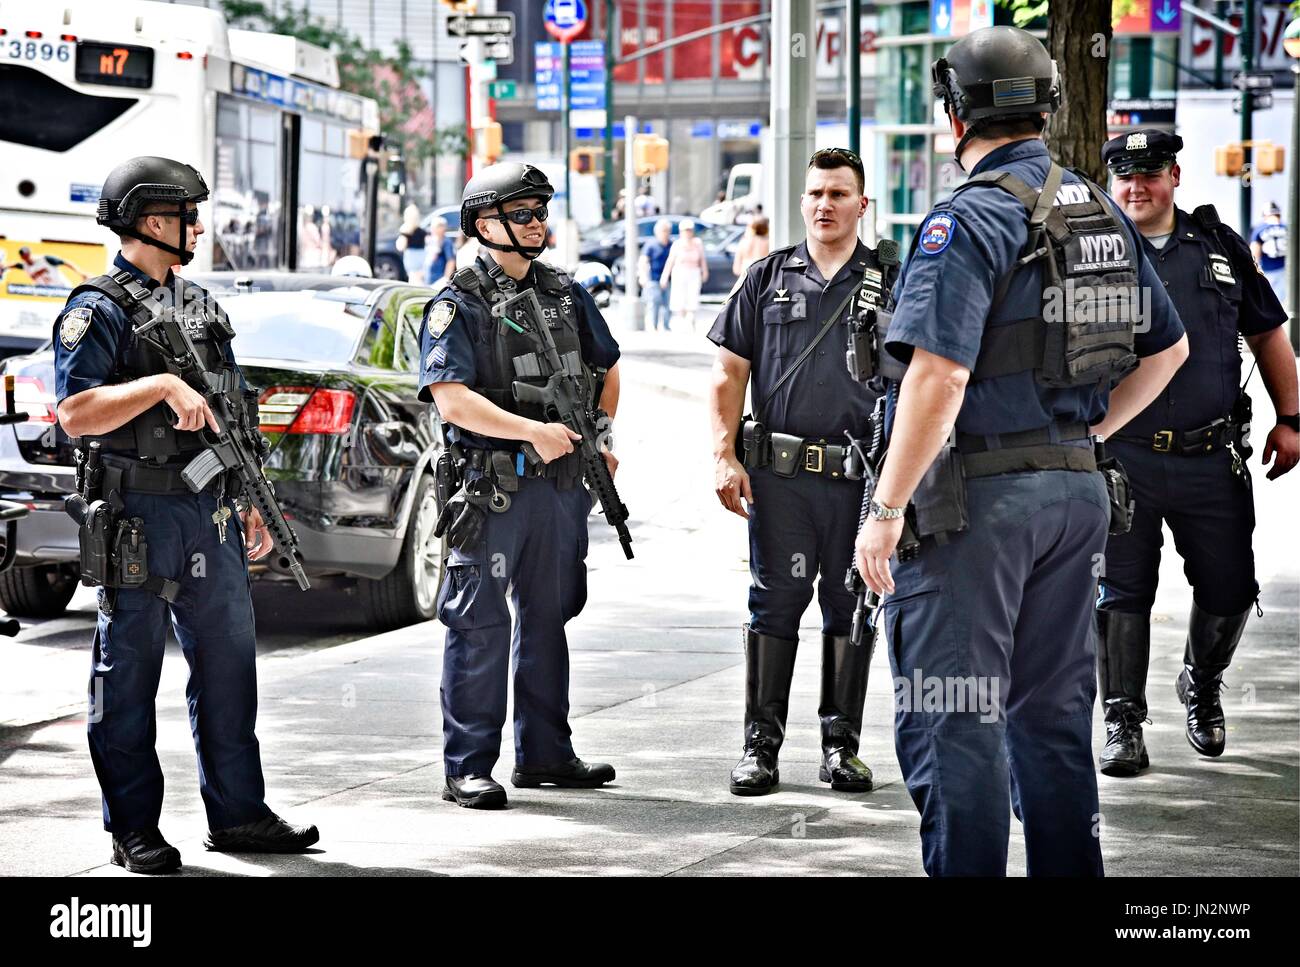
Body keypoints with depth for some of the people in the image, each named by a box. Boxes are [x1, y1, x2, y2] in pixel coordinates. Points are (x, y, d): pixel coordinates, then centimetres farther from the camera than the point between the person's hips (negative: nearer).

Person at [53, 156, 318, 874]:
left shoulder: (199, 305, 17)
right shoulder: (99, 310, -7)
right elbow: (76, 414, -19)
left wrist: (252, 506, 18)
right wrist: (163, 385, -26)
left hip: (210, 517, 7)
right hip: (137, 518, -7)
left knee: (229, 665, 9)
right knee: (128, 678, 1)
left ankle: (238, 814, 18)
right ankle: (134, 830, 7)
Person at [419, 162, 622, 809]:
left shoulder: (566, 296, 13)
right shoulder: (458, 306, -7)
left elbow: (606, 369, 26)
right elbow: (451, 397, -18)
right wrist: (533, 430, -23)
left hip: (562, 486, 7)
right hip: (491, 487, -6)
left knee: (548, 619, 14)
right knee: (479, 626, -4)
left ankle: (545, 754, 23)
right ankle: (468, 768, 0)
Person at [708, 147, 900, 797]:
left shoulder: (891, 283, 8)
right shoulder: (767, 278, 10)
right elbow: (728, 375, 9)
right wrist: (724, 456, -2)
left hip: (862, 476, 0)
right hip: (779, 474, 0)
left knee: (851, 609, 5)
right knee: (774, 604, 0)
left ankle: (842, 744, 14)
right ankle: (761, 744, 6)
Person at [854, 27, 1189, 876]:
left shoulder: (971, 219, -15)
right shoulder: (1104, 214, 10)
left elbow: (939, 376, -23)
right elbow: (1168, 347, 20)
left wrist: (887, 508, -19)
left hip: (976, 497, -8)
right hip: (1078, 492, 8)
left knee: (952, 725, -3)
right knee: (1053, 714, 16)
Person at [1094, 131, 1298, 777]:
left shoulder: (1219, 246, 10)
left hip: (1211, 458, 2)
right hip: (1123, 458, -2)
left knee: (1229, 590, 7)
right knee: (1122, 592, -2)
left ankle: (1201, 687, 34)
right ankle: (1123, 724, 8)